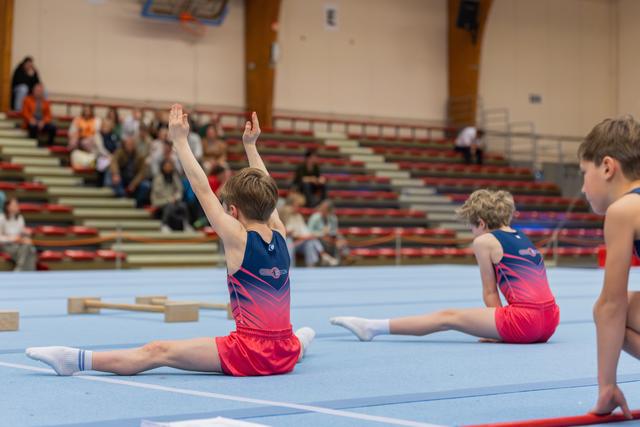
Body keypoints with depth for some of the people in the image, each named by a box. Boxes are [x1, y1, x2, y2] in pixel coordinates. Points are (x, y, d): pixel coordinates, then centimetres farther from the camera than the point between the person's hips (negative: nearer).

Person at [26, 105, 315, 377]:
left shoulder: (238, 238, -7)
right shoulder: (280, 235, 8)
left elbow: (202, 188, -6)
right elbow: (263, 191, 25)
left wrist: (180, 140, 1)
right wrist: (250, 145, 32)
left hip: (248, 354, -7)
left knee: (158, 352, -11)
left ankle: (77, 360, -16)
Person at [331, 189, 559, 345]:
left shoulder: (484, 241, 3)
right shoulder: (522, 239, 24)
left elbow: (489, 292, 5)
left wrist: (496, 329, 15)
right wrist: (495, 328, 24)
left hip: (523, 320, -7)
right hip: (550, 321, 7)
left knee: (447, 317, 3)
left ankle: (372, 327, 8)